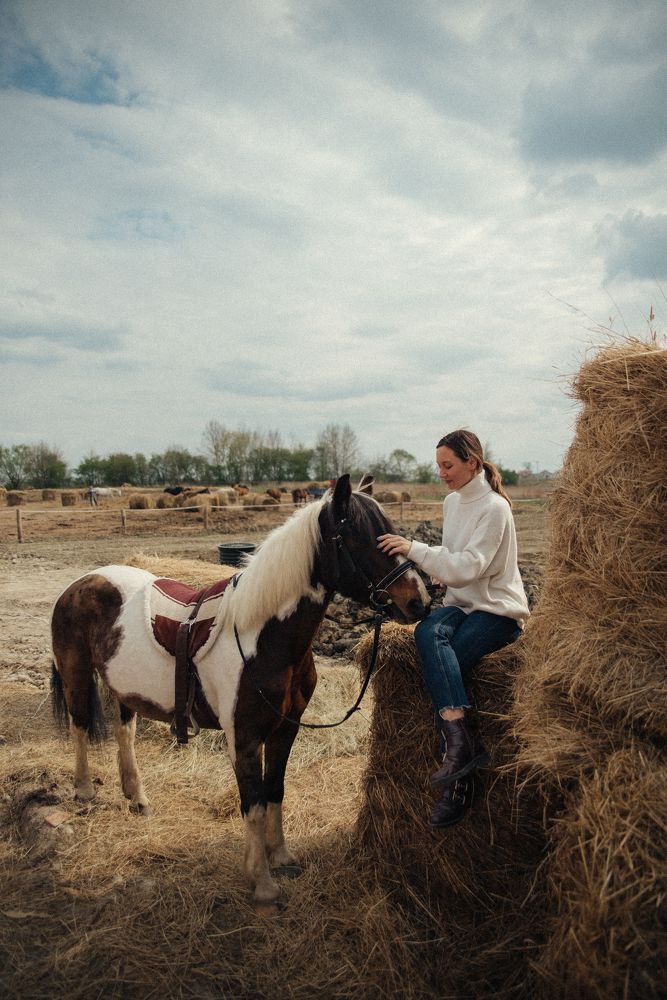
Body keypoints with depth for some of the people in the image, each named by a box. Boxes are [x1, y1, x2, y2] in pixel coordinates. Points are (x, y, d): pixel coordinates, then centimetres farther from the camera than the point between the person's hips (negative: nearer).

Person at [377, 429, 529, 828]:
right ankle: (462, 743, -32)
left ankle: (458, 749, -21)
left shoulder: (495, 508, -14)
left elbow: (468, 567, -24)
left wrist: (414, 548, -30)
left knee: (442, 663, -28)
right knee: (428, 633, -27)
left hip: (499, 610, -6)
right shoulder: (452, 502, 11)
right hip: (462, 603, 6)